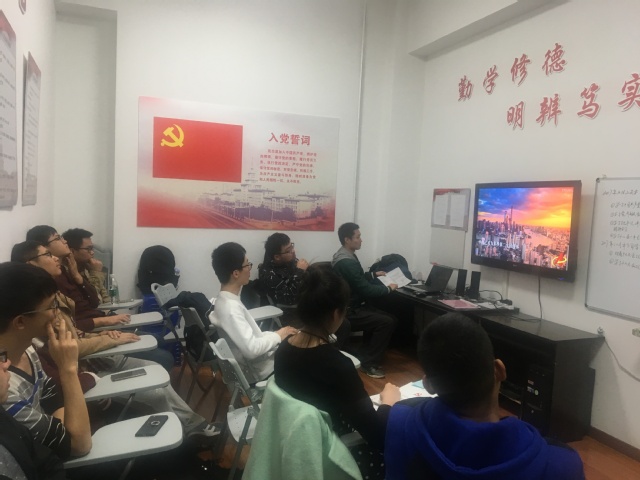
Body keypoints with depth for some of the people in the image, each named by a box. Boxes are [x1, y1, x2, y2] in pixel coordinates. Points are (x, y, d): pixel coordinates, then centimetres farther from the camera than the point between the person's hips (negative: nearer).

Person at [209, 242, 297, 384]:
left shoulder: (228, 301, 3)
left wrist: (273, 335, 0)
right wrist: (277, 336, -16)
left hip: (259, 359, 9)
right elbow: (252, 349, -29)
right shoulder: (231, 308, -26)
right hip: (260, 370, -9)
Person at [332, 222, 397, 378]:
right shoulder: (347, 262, -24)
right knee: (387, 322, -17)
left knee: (389, 318, 6)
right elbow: (366, 290, -24)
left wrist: (374, 274, 23)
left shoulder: (345, 256, 10)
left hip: (351, 306, 10)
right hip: (348, 312, -10)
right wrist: (388, 288, -10)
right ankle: (368, 363, -4)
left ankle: (366, 355, 12)